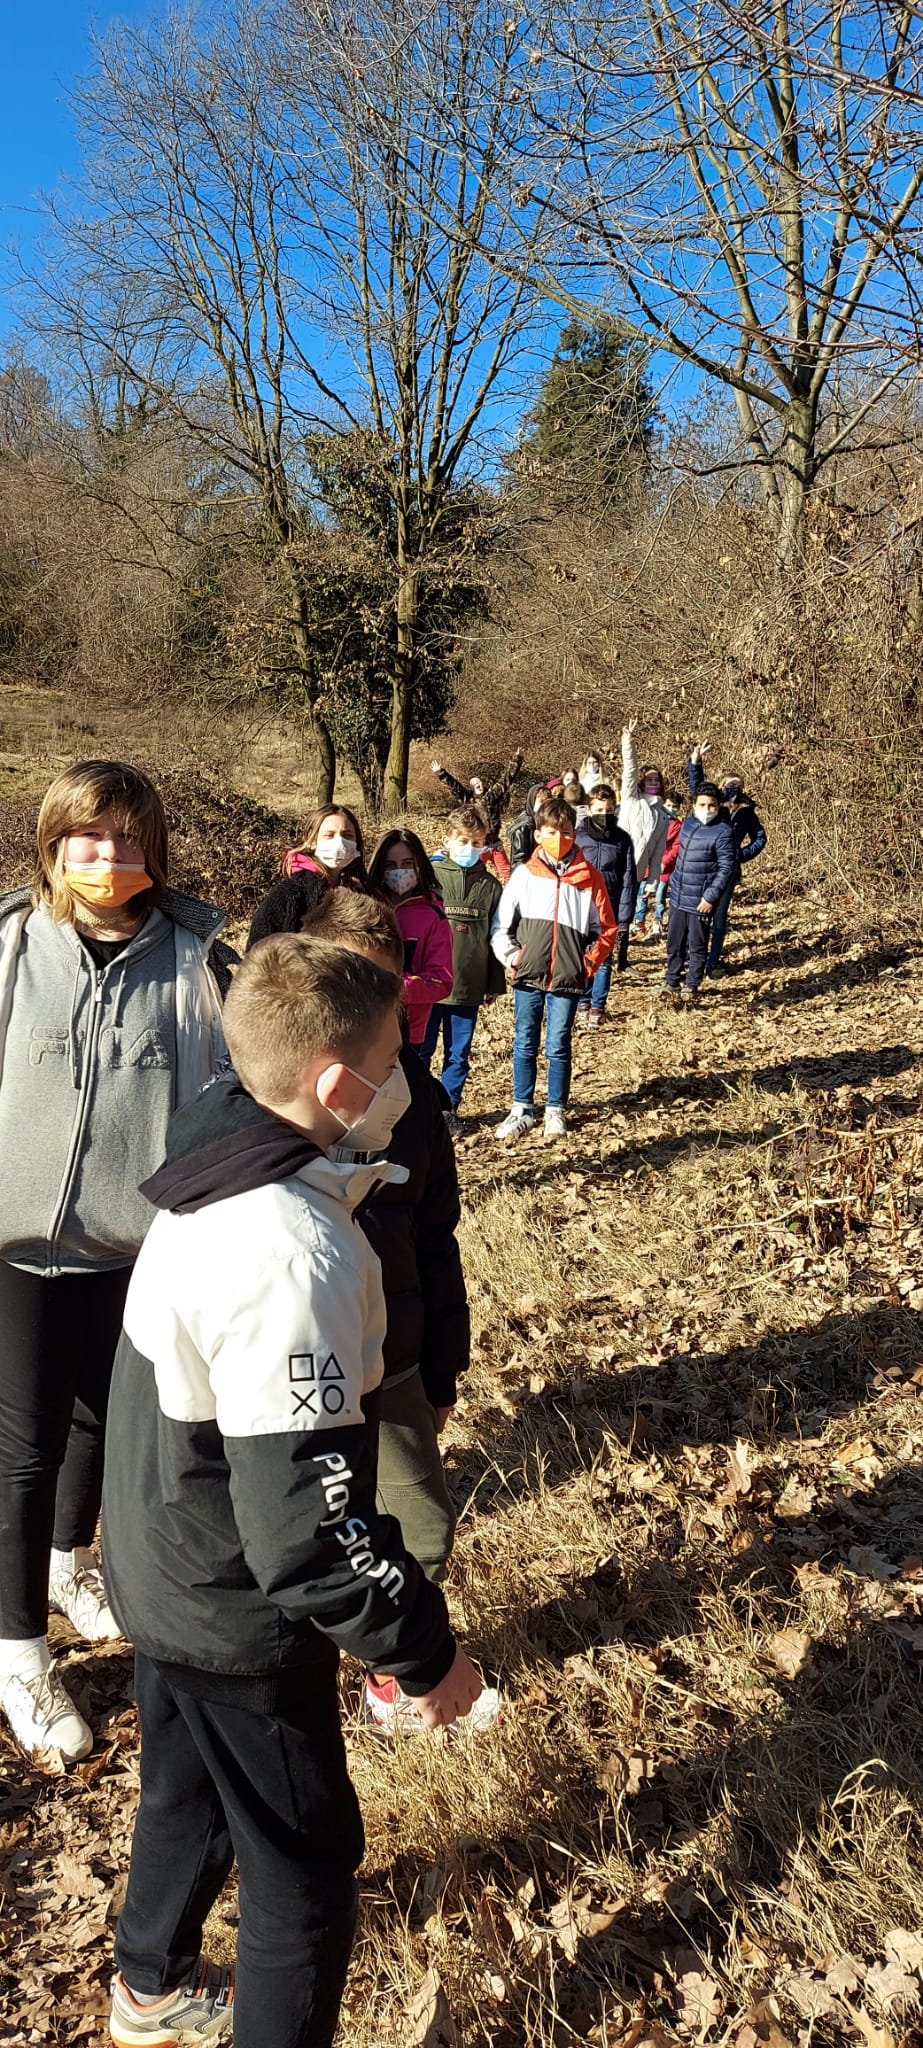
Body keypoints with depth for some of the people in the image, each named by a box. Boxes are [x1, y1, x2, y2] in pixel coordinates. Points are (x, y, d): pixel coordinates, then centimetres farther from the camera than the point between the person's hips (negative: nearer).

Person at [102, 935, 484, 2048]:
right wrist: (424, 1652, -19)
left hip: (162, 1572, 9)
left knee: (187, 1791, 31)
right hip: (240, 1620, -9)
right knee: (307, 1861, 15)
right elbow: (307, 1528, -32)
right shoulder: (295, 1258, -35)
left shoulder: (214, 1170, -6)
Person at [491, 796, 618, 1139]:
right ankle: (522, 1109, 18)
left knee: (558, 1046, 5)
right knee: (525, 1044, 8)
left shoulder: (589, 878, -1)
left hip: (568, 979, -1)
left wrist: (589, 962, -3)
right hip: (528, 975, 1)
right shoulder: (524, 875, 0)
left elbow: (606, 929, 5)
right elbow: (502, 922, 4)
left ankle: (556, 1110, 19)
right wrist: (510, 957, -5)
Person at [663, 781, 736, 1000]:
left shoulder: (723, 832, -13)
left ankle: (691, 986, 17)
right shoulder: (687, 824, 8)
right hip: (678, 898, 6)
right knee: (674, 943, 15)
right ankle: (671, 982, 28)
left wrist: (710, 897, -19)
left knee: (697, 946, 5)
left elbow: (726, 868, -15)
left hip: (700, 901, -6)